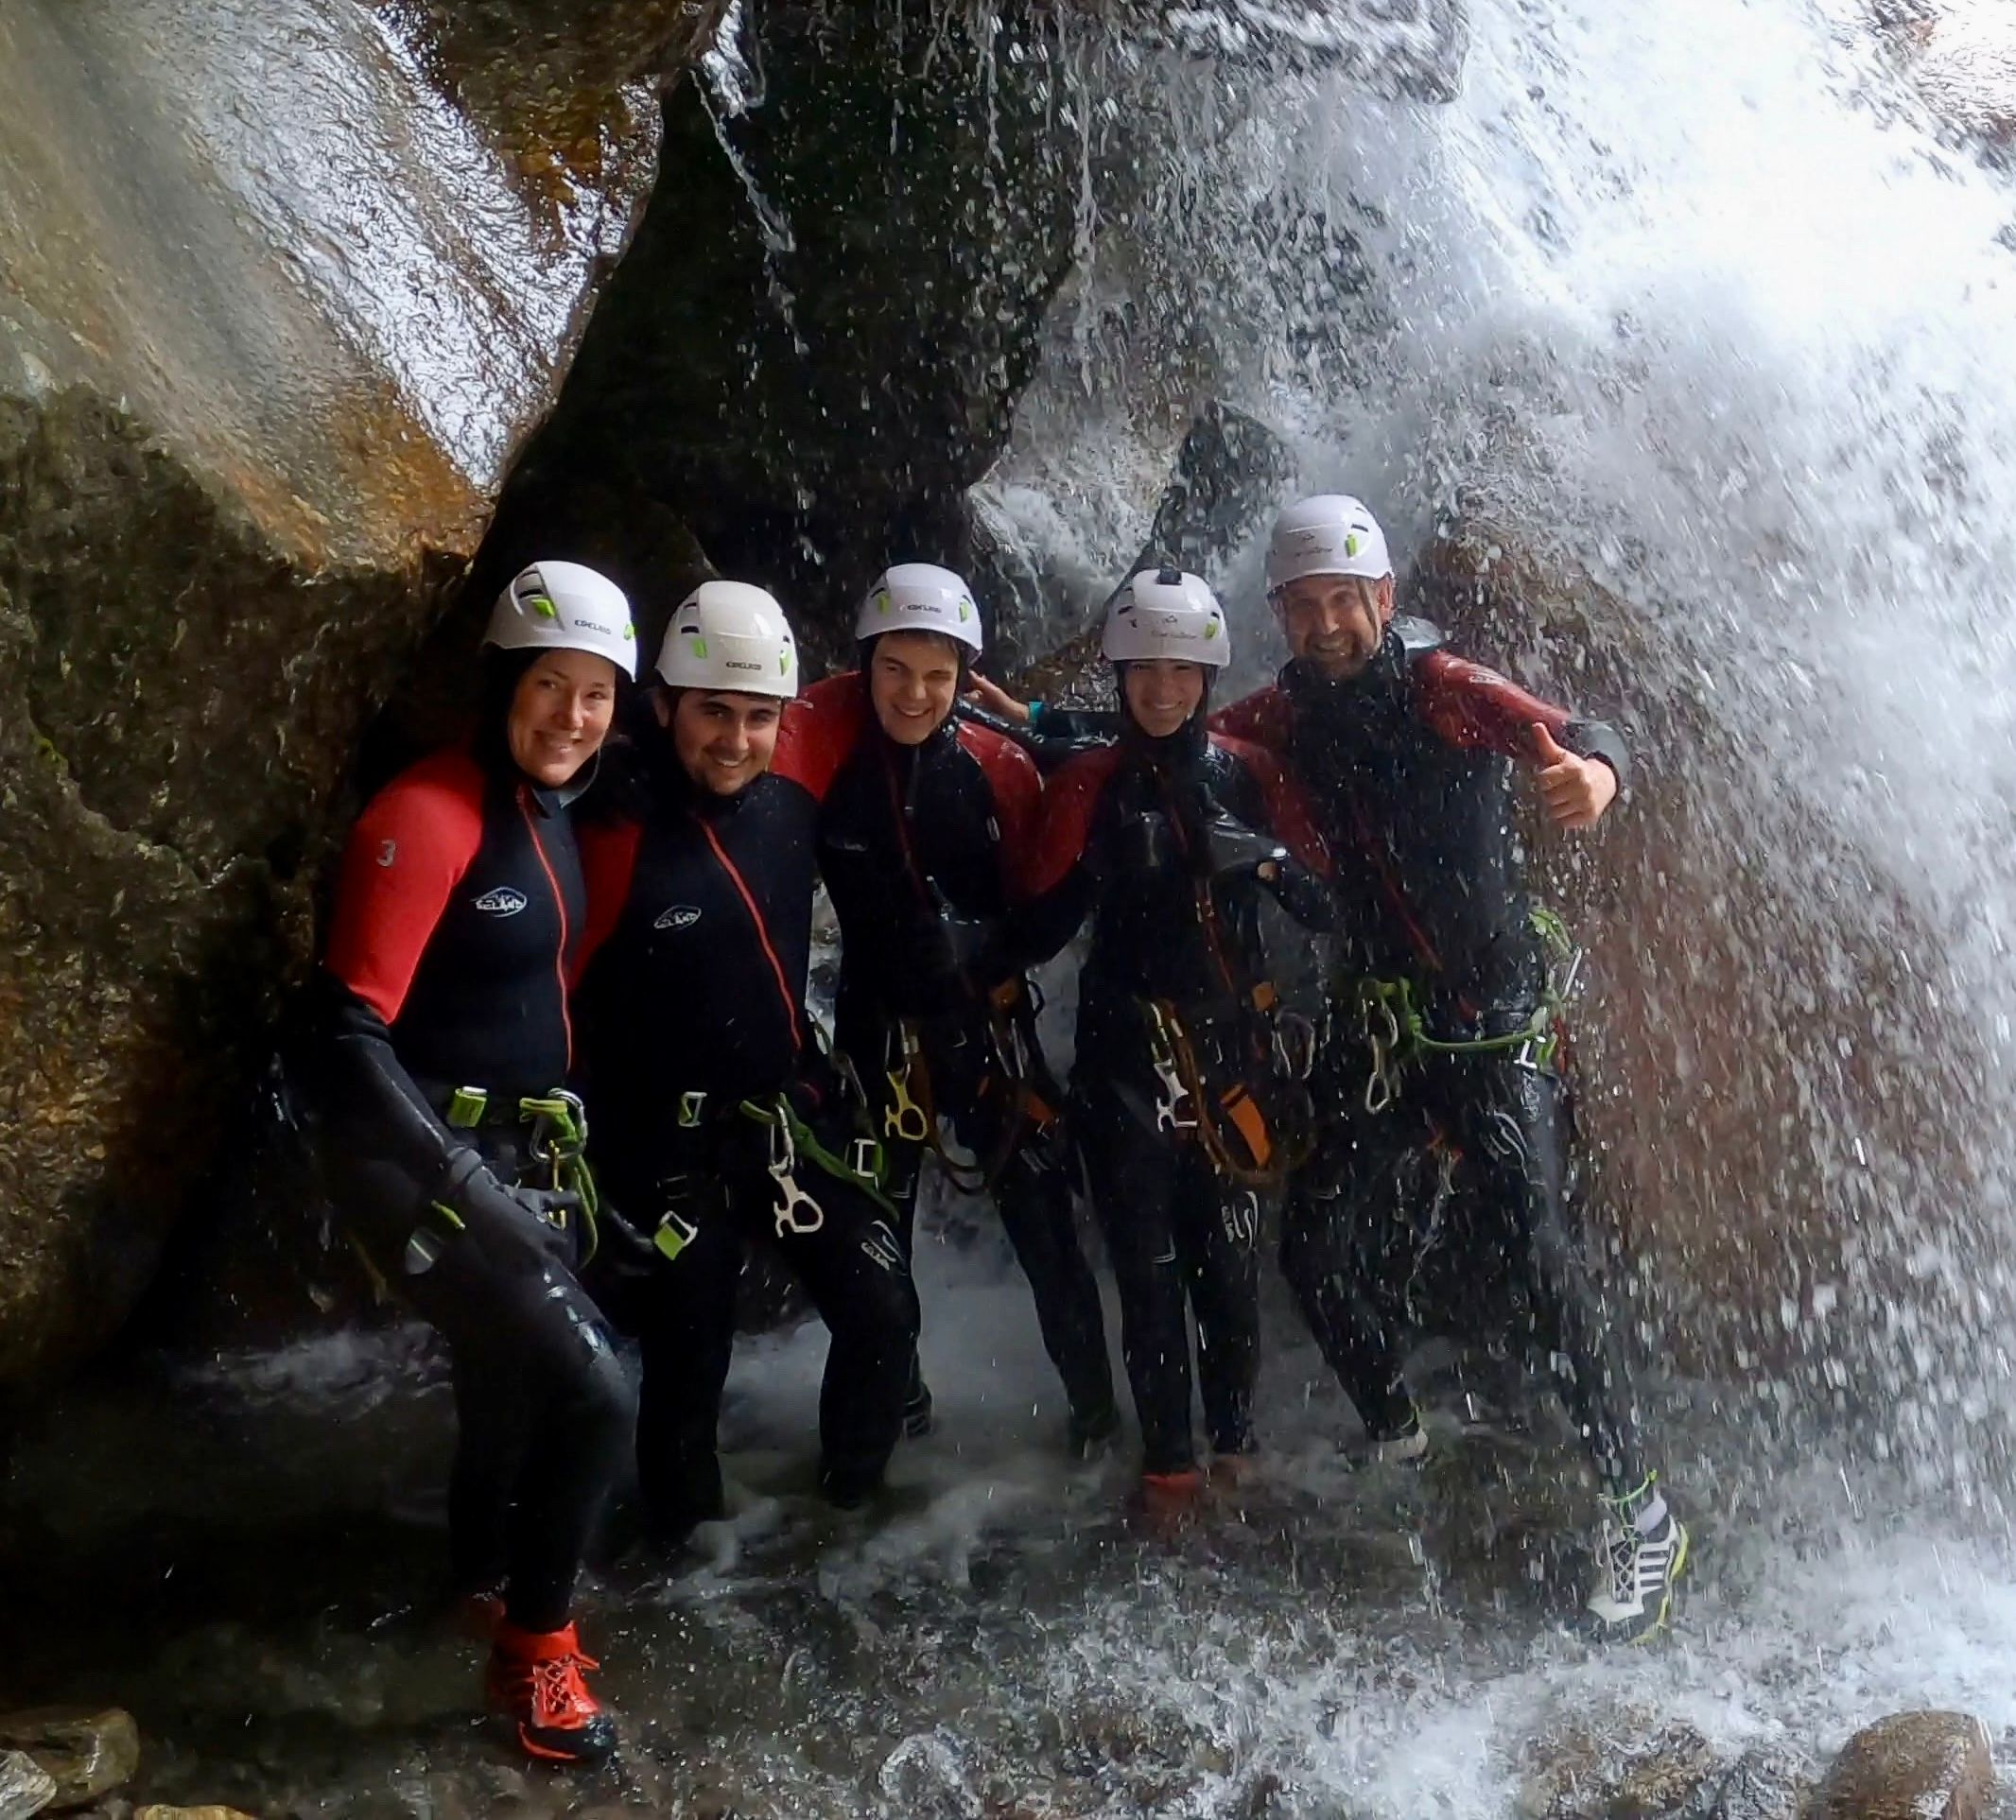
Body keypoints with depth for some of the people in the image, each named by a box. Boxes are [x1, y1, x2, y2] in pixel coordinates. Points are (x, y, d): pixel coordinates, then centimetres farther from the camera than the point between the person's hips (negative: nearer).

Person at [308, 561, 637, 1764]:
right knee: (596, 1394, -14)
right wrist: (470, 1189, -30)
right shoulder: (428, 817, -21)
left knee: (517, 1378, 24)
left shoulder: (555, 818, 5)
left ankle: (491, 1570, 51)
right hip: (423, 1164, -8)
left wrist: (569, 1157, 18)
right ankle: (535, 1647, 10)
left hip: (525, 1156, 8)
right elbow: (352, 1038, -25)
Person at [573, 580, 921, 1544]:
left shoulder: (793, 786, -7)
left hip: (798, 1109, 4)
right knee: (688, 1364, 6)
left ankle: (853, 1498, 28)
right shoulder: (614, 833, -22)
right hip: (673, 1140, -4)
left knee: (884, 1316, 1)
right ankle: (685, 1539, 33)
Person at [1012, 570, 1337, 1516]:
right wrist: (1094, 871, -16)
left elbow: (1323, 901, 3)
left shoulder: (1248, 773, 6)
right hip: (1128, 1052, -1)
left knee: (1232, 1261, 1)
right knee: (1149, 1268, -1)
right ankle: (1167, 1463, 12)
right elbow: (1042, 926, 1)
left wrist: (1272, 860, -17)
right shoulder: (1087, 784, 4)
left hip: (1234, 1045, 1)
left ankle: (1235, 1439, 20)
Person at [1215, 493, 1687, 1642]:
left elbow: (1567, 732, -27)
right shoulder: (1295, 712, 5)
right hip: (1378, 1028, 6)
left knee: (1534, 1247, -15)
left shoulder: (1443, 687, -11)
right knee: (1320, 1250, 4)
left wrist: (1592, 768, -52)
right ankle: (1398, 1440, 30)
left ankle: (1642, 1511, -1)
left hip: (1495, 1019, -5)